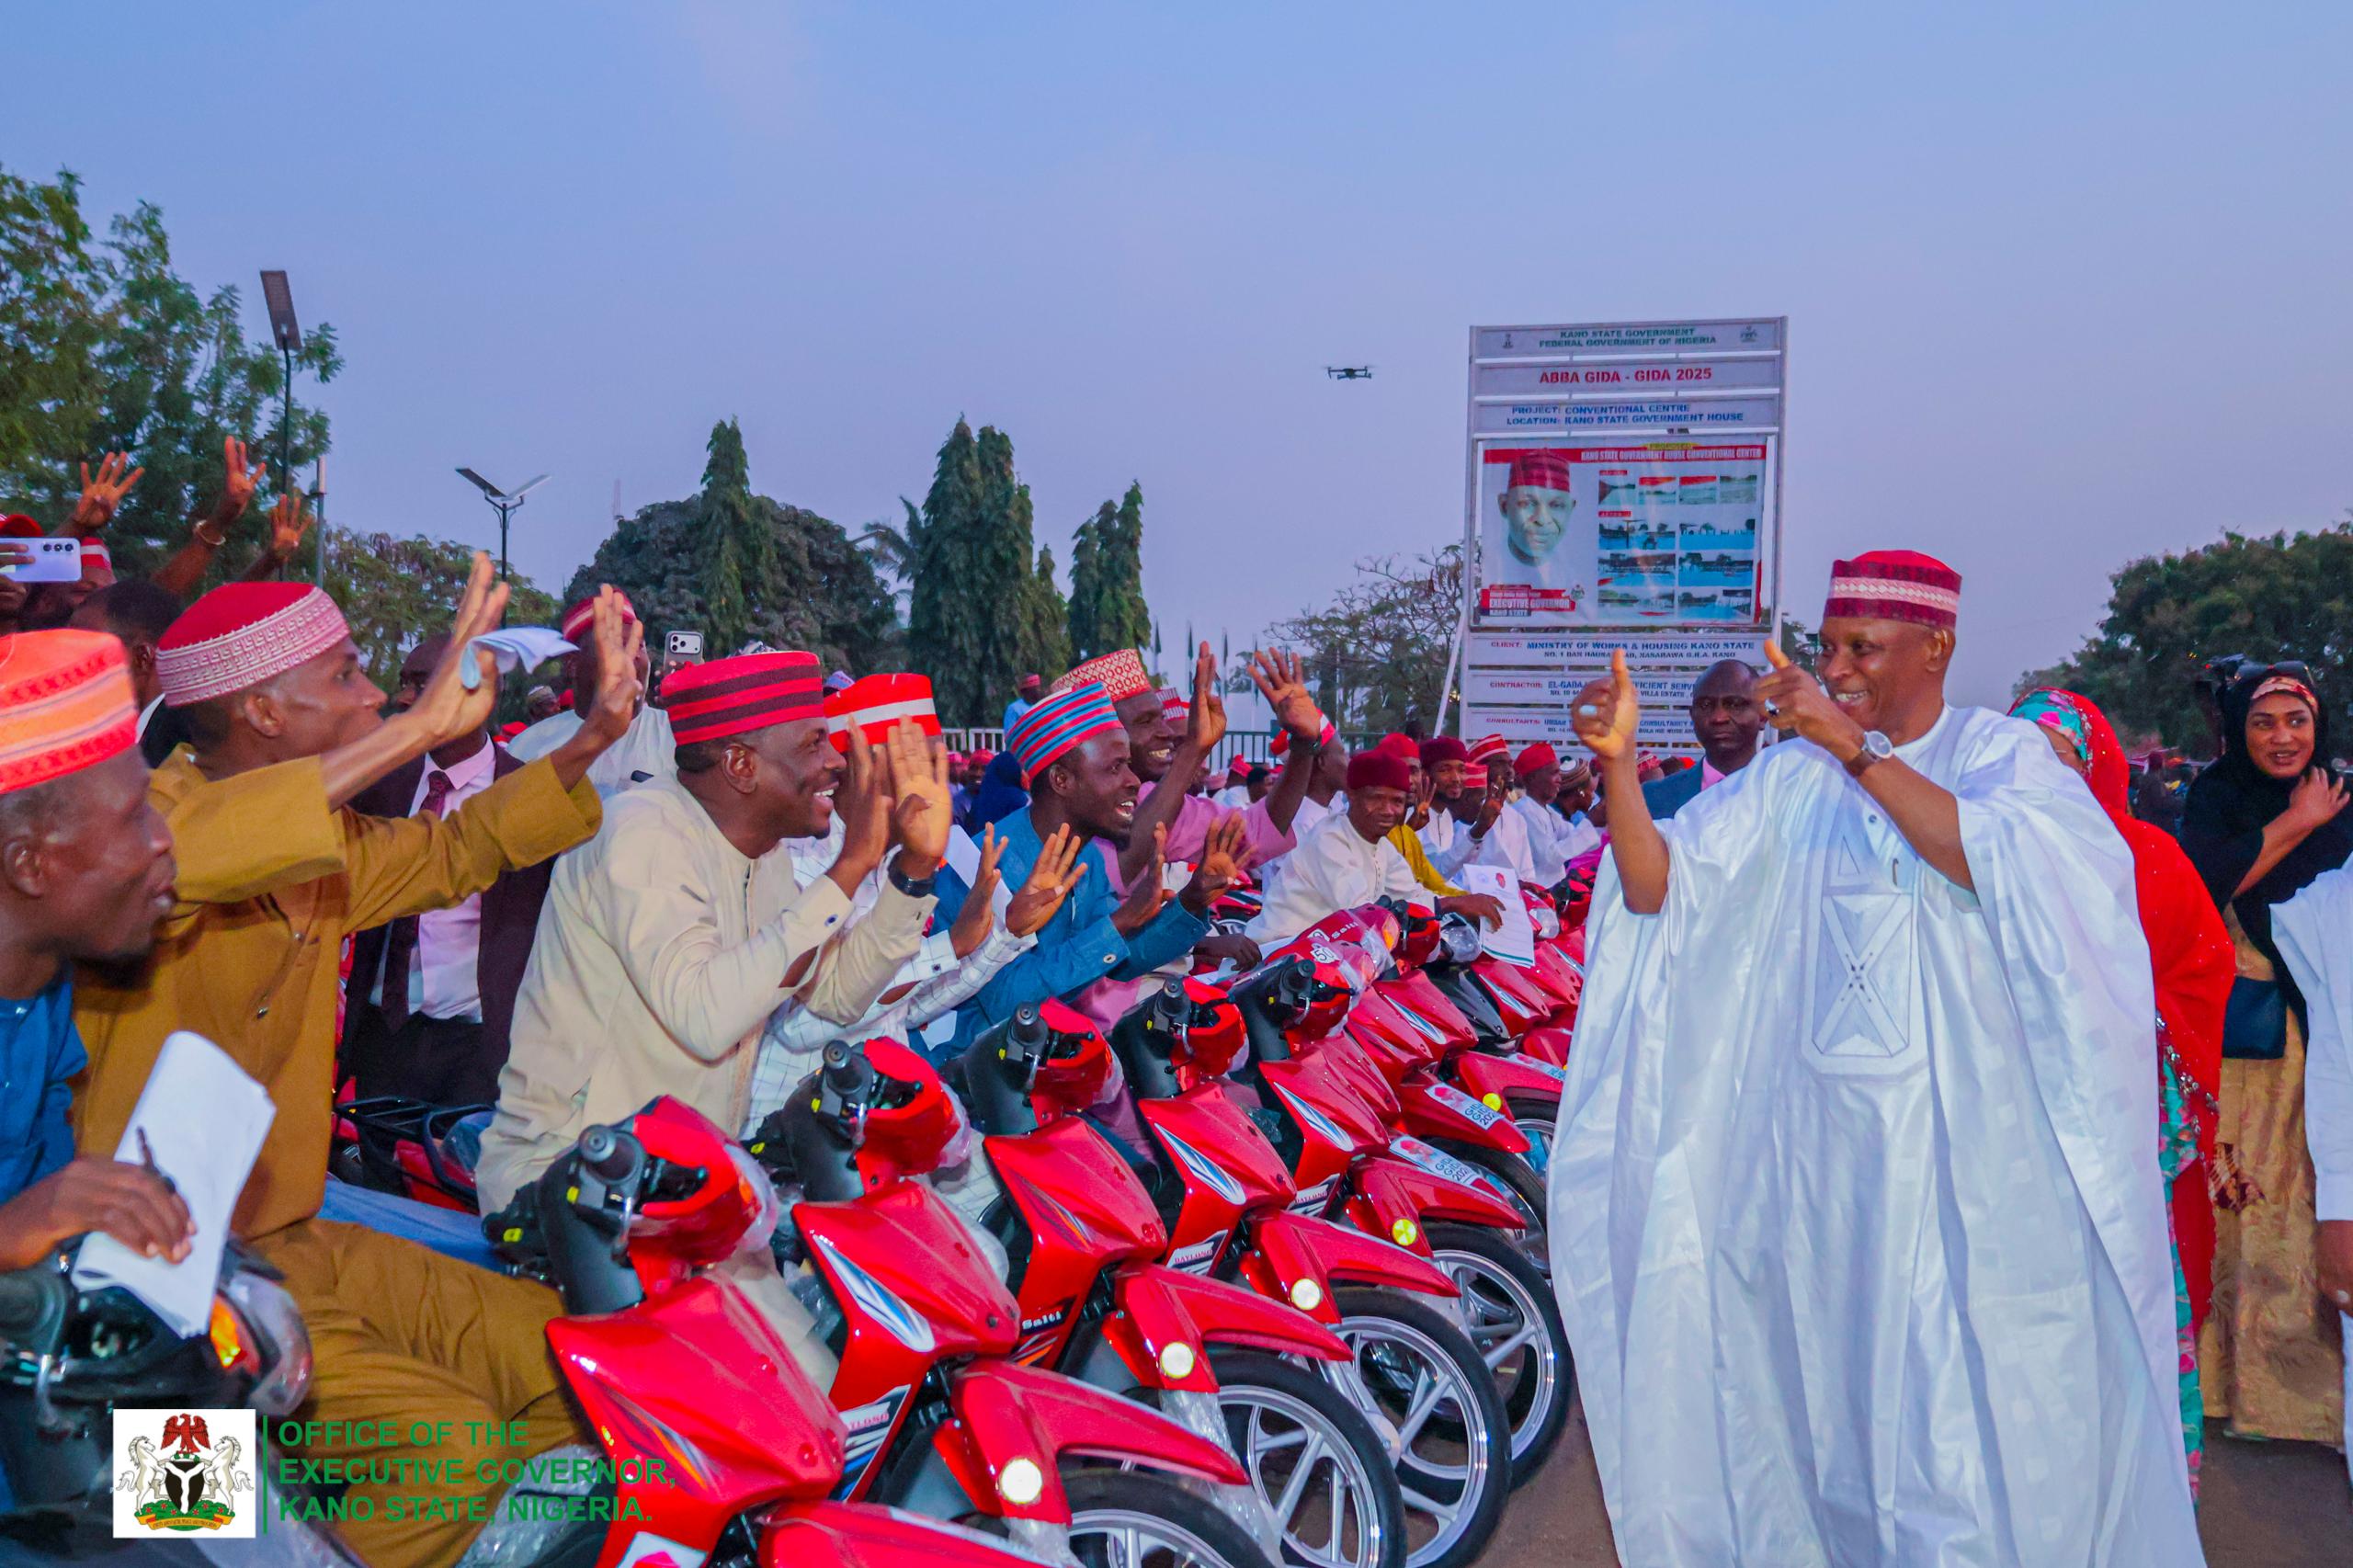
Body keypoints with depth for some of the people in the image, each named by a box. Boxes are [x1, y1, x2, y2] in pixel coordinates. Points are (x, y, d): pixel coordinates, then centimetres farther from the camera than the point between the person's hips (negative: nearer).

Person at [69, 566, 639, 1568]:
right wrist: (421, 725, -39)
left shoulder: (322, 844, 7)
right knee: (456, 1446, -23)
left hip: (298, 1245, 8)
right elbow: (180, 855, -42)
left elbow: (452, 854, 24)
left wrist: (590, 742, 11)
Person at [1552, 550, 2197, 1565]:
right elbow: (1656, 888, 0)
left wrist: (1858, 751, -25)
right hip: (1826, 1138, 3)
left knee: (1983, 1394, -1)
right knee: (1841, 1377, 8)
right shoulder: (1793, 777, 9)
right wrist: (1618, 764, -14)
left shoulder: (1996, 750, 2)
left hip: (1974, 1131, -2)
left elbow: (2002, 863, -20)